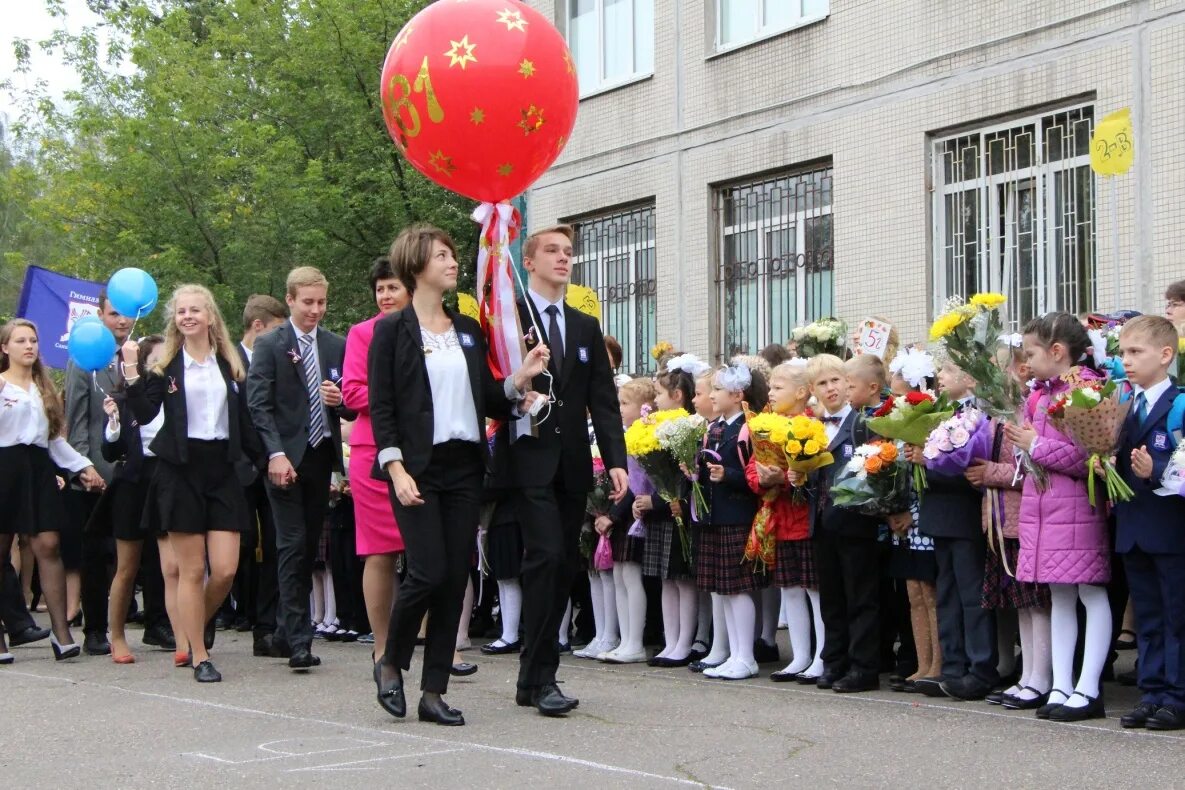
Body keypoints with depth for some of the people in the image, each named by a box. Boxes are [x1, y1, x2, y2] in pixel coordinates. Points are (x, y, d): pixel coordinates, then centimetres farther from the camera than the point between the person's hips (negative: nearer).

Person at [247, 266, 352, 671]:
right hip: (286, 458, -5)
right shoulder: (270, 345, -1)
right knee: (293, 545, -8)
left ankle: (286, 633, 19)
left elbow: (351, 407, 15)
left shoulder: (337, 346, 11)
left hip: (321, 456, 5)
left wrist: (340, 401, -9)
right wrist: (276, 454, -18)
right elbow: (259, 405, -7)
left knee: (309, 546, 8)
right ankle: (298, 640, -8)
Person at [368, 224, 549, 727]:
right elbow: (380, 407, -6)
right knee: (428, 573, -13)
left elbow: (488, 401, 14)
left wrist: (518, 380, -5)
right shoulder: (392, 331, -1)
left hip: (465, 467, 5)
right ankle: (390, 663, 12)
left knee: (456, 580, 2)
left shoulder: (468, 331, 15)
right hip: (418, 468, -5)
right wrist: (396, 469, -15)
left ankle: (435, 691, 9)